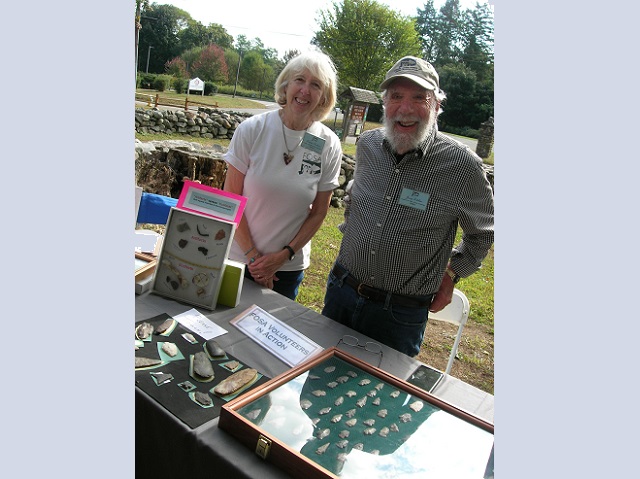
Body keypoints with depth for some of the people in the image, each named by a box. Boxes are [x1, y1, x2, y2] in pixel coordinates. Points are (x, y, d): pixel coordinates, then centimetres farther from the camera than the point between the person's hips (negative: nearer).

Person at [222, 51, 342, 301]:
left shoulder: (329, 146, -7)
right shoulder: (252, 129, -11)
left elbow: (318, 212, -2)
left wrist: (284, 256, -9)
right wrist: (252, 254, -12)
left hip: (289, 267, 1)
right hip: (239, 257, -1)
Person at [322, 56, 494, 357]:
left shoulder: (463, 165, -16)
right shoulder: (367, 144, -3)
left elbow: (482, 233, 1)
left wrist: (451, 275, 1)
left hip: (400, 312, -4)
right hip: (341, 289, 5)